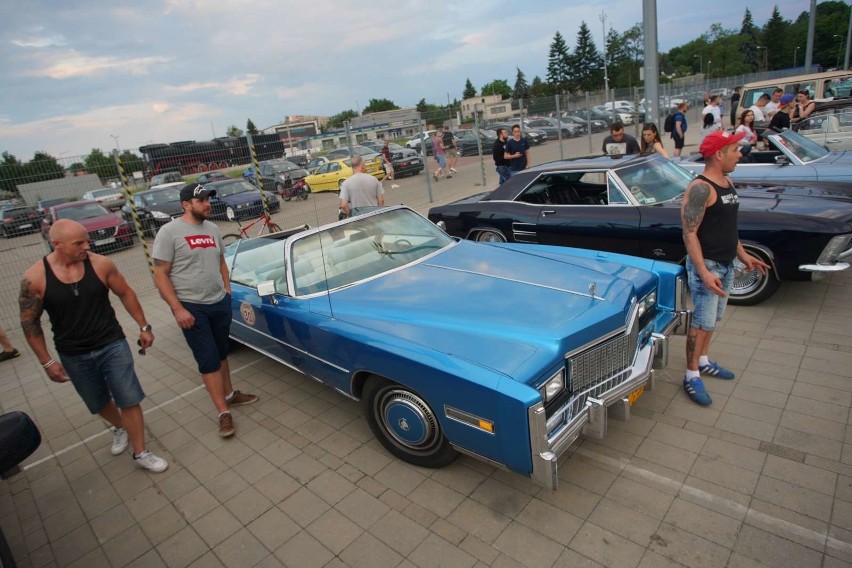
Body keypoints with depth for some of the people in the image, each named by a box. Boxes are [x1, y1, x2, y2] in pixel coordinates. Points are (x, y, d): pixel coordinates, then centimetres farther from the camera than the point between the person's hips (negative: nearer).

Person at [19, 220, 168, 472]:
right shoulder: (35, 277, -12)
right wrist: (47, 361, -2)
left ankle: (140, 453, 15)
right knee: (99, 403, 19)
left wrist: (144, 327, 3)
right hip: (73, 356, 1)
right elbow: (30, 321, -3)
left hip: (112, 346, -1)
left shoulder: (101, 264, -11)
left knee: (129, 401, -1)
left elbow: (125, 293, 2)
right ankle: (120, 428, 50)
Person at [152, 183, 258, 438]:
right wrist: (178, 309, -16)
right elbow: (160, 275, -12)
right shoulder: (169, 232, -12)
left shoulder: (212, 228, 6)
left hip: (220, 303, 6)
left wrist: (227, 292, 10)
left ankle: (229, 395, 35)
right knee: (208, 360, -1)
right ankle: (224, 413, 9)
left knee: (221, 353, 19)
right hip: (191, 308, -6)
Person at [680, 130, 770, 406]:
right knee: (703, 322, -5)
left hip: (726, 264, 9)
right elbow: (689, 233, -23)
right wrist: (704, 273, -29)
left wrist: (743, 255, 20)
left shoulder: (728, 183, 11)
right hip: (706, 265, -9)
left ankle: (703, 362, 34)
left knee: (712, 318, 18)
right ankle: (691, 376, 7)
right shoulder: (700, 188, -18)